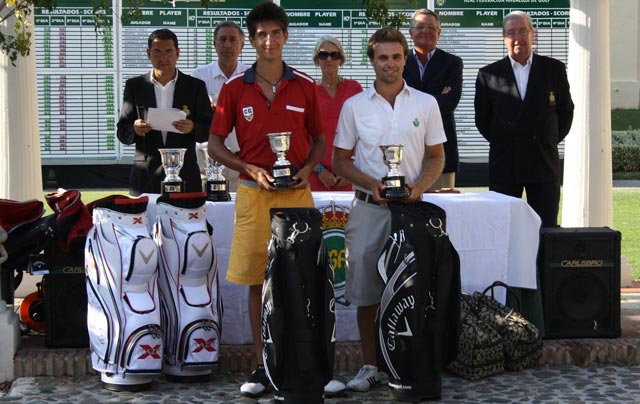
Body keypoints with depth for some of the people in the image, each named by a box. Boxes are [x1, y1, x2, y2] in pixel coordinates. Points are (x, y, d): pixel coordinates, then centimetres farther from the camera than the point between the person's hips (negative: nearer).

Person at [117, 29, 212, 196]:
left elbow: (210, 129, 6)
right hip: (146, 176, 0)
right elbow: (122, 132, 8)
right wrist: (135, 130, -14)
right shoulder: (134, 86, 9)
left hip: (184, 175, 0)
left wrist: (192, 128, -15)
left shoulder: (195, 86, 8)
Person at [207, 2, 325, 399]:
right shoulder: (235, 88, 4)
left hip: (297, 192, 0)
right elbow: (215, 143, 6)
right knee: (257, 281, 2)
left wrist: (307, 168, -6)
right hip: (253, 193, 0)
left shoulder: (305, 86, 6)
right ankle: (263, 366, 9)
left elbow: (319, 140, 14)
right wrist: (252, 170, -8)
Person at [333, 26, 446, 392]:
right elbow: (341, 160, 8)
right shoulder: (355, 106, 6)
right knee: (366, 292, 1)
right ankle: (370, 366, 11)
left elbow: (437, 157, 9)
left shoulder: (426, 103, 7)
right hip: (368, 208, 0)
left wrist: (419, 186, -10)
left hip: (412, 207, 0)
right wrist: (371, 183, -10)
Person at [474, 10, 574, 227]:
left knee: (546, 229, -1)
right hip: (504, 165, 0)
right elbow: (482, 119, 12)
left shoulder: (554, 69, 6)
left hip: (544, 162, 0)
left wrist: (551, 140, 9)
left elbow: (566, 111, 14)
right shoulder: (488, 74, 4)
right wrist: (500, 142, 7)